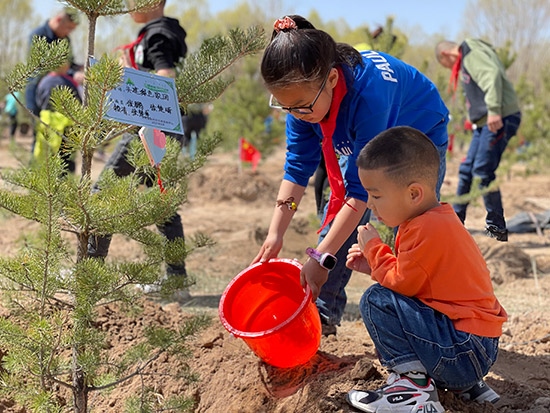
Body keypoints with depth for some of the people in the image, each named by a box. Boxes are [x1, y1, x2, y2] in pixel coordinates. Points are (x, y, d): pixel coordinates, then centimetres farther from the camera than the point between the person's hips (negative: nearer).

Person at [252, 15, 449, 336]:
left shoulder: (368, 93, -45)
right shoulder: (304, 96, -25)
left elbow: (361, 189, -42)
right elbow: (298, 167, -16)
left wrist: (322, 258, -42)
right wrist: (276, 234, -22)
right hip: (361, 142, 6)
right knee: (338, 218, -1)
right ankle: (324, 313, 9)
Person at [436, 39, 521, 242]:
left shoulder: (472, 53, -6)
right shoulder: (467, 59, 25)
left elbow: (492, 75, -23)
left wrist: (494, 110, -31)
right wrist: (476, 119, 10)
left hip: (499, 120, -10)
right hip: (485, 122, 10)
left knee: (482, 171, -10)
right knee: (466, 170, 14)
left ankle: (497, 229, -1)